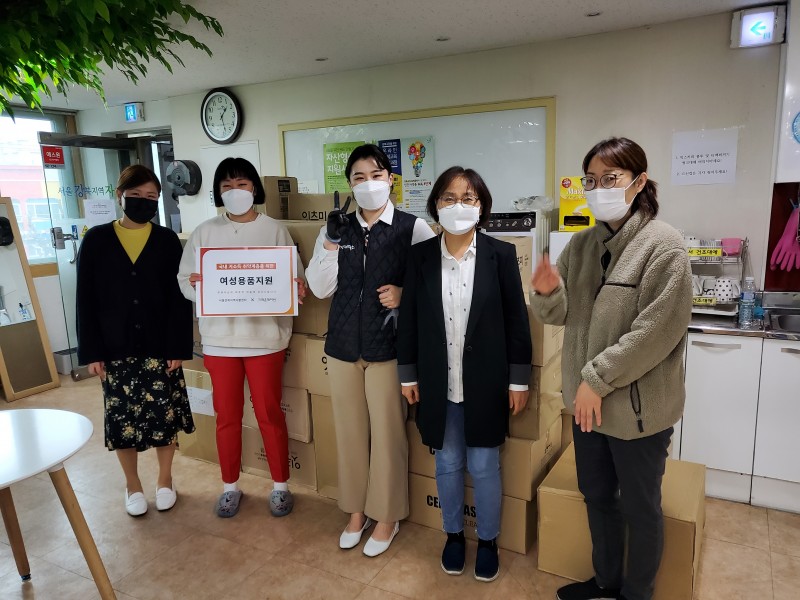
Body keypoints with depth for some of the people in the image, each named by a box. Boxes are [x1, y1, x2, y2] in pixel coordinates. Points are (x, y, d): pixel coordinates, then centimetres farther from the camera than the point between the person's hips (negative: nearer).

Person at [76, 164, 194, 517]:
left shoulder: (168, 241, 0)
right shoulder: (96, 240, 1)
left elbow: (180, 298, -2)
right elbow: (85, 299, 1)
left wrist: (179, 346, -8)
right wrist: (90, 351, -3)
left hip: (160, 347, 0)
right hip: (115, 349, 1)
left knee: (164, 416, 6)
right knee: (122, 419, 8)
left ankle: (165, 479, 28)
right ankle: (132, 485, 29)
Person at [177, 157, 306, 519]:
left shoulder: (274, 229, 1)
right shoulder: (205, 232, 5)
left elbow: (295, 278, 1)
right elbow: (184, 280, 5)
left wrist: (296, 289, -22)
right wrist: (194, 285, -17)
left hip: (265, 335, -2)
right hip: (220, 337, 2)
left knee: (269, 412, 7)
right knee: (227, 415, 12)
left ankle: (280, 485, 25)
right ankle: (230, 486, 31)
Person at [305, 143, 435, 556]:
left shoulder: (413, 228, -5)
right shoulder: (337, 228, 6)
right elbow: (320, 288, 3)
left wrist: (404, 294, -19)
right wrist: (331, 244, -9)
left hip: (388, 347, -3)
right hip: (343, 346, 4)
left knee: (387, 434, 6)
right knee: (349, 431, 15)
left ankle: (387, 516, 28)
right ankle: (356, 510, 35)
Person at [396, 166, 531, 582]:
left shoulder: (501, 254, -6)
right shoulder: (420, 255, -2)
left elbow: (516, 320, -3)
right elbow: (408, 318, 3)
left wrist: (519, 380, -3)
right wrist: (407, 375, 3)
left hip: (486, 382, -1)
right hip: (438, 383, 2)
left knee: (484, 467, 11)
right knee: (447, 464, 16)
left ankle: (487, 541, 34)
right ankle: (454, 535, 38)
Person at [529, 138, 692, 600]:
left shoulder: (664, 245, -14)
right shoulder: (581, 244, 5)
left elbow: (656, 331, -20)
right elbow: (561, 315, 8)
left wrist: (597, 379, -19)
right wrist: (547, 292, -15)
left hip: (639, 405, -6)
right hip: (588, 400, 6)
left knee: (639, 507, 14)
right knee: (597, 497, 21)